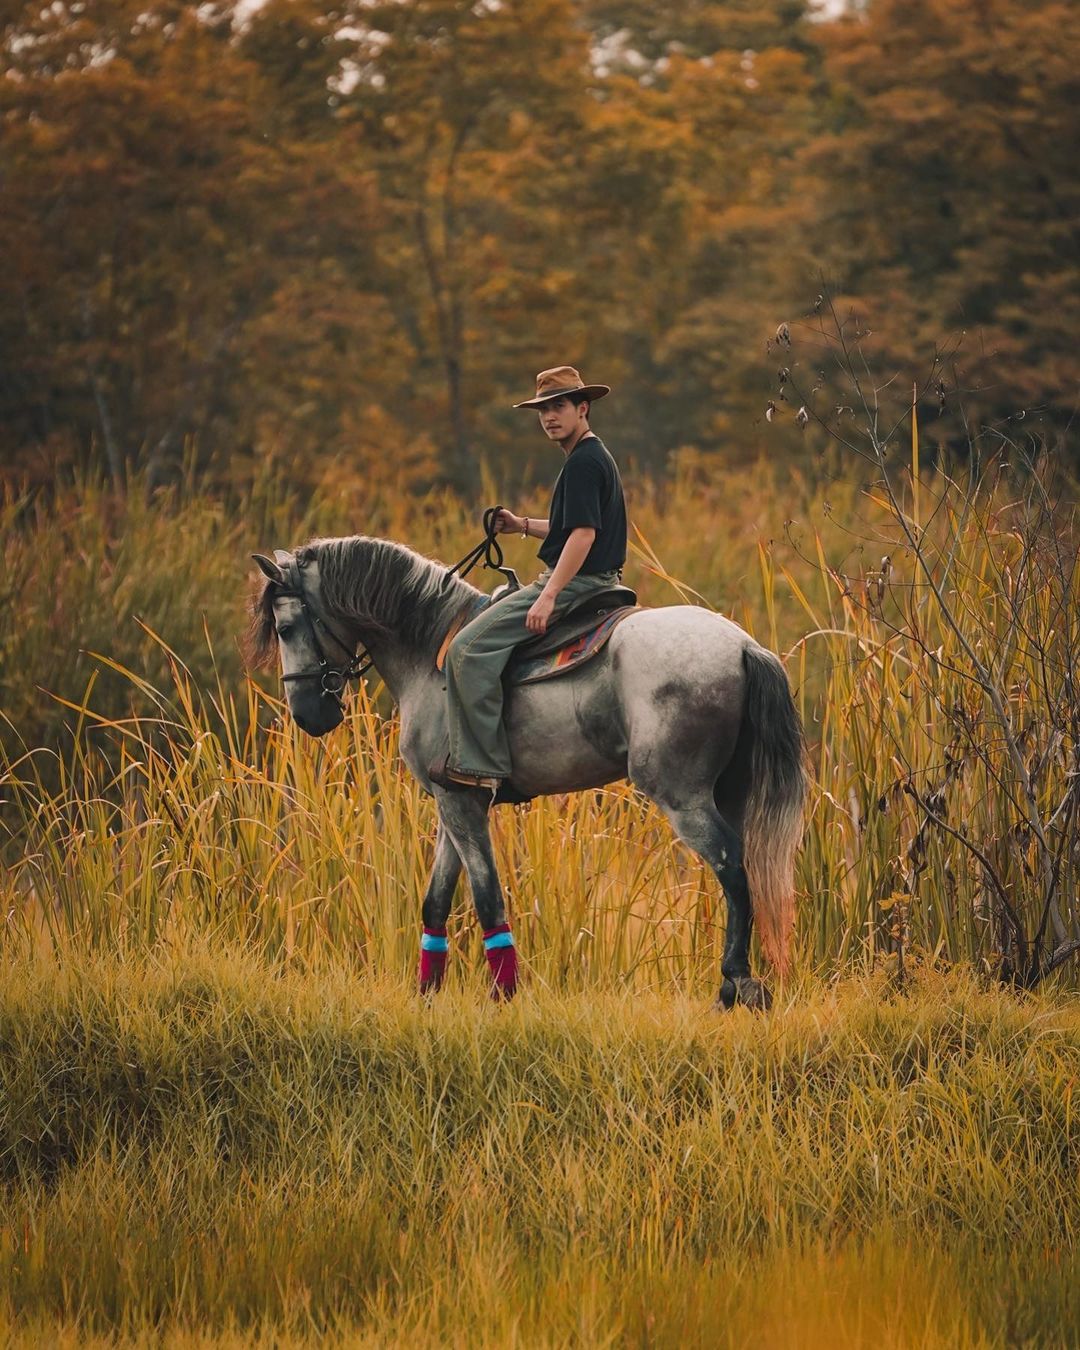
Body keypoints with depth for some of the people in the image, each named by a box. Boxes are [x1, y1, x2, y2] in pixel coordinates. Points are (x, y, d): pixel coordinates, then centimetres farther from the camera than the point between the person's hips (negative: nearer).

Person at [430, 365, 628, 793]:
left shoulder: (583, 463, -16)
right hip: (593, 582, 11)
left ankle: (478, 764, -19)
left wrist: (549, 596, -27)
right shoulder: (594, 458, 18)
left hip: (575, 583, -11)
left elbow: (583, 534, -25)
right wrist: (522, 526, 17)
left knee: (470, 647, -17)